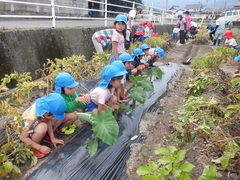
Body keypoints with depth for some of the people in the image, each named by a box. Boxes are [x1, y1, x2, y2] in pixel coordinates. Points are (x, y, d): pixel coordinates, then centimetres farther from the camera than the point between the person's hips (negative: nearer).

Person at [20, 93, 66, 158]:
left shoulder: (45, 105, -26)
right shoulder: (31, 118, -40)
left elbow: (49, 121, -10)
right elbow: (23, 137, -26)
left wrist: (52, 138, -9)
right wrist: (40, 147, -24)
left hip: (37, 125, 6)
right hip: (28, 134, -6)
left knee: (61, 115, -13)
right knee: (42, 127, -40)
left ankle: (46, 135, 4)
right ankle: (33, 147, -11)